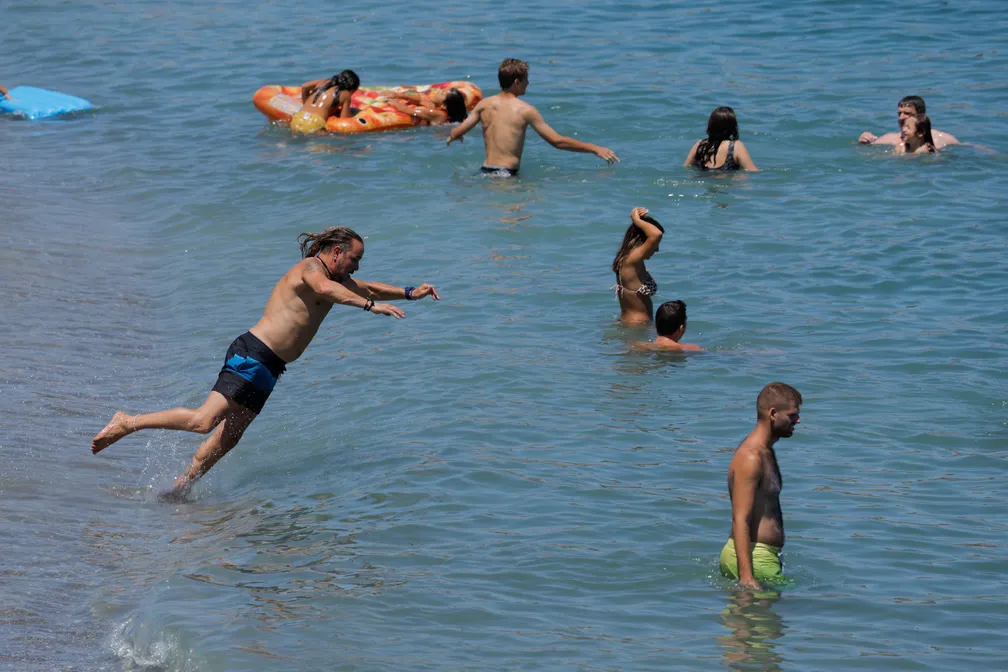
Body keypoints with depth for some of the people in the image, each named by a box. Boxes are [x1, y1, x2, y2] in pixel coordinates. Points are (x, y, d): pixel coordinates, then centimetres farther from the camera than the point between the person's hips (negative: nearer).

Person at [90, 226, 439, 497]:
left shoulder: (336, 278, 20)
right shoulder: (310, 268, -9)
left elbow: (369, 288, 34)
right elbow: (325, 289, -32)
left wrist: (409, 293, 23)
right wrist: (371, 306, -36)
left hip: (266, 369, 10)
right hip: (253, 355, -10)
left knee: (228, 437, 9)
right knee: (203, 421, -18)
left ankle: (182, 485, 15)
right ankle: (128, 422, -9)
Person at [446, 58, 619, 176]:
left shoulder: (484, 105, 9)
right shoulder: (525, 110, -4)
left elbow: (456, 133, 15)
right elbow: (557, 141, -4)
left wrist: (452, 137, 42)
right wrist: (595, 148, 3)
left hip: (485, 170, 6)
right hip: (507, 173, -6)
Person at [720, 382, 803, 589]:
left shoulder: (766, 453, 18)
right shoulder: (751, 458, -16)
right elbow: (740, 520, -22)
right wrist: (747, 576, -28)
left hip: (762, 554, 10)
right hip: (754, 558, -10)